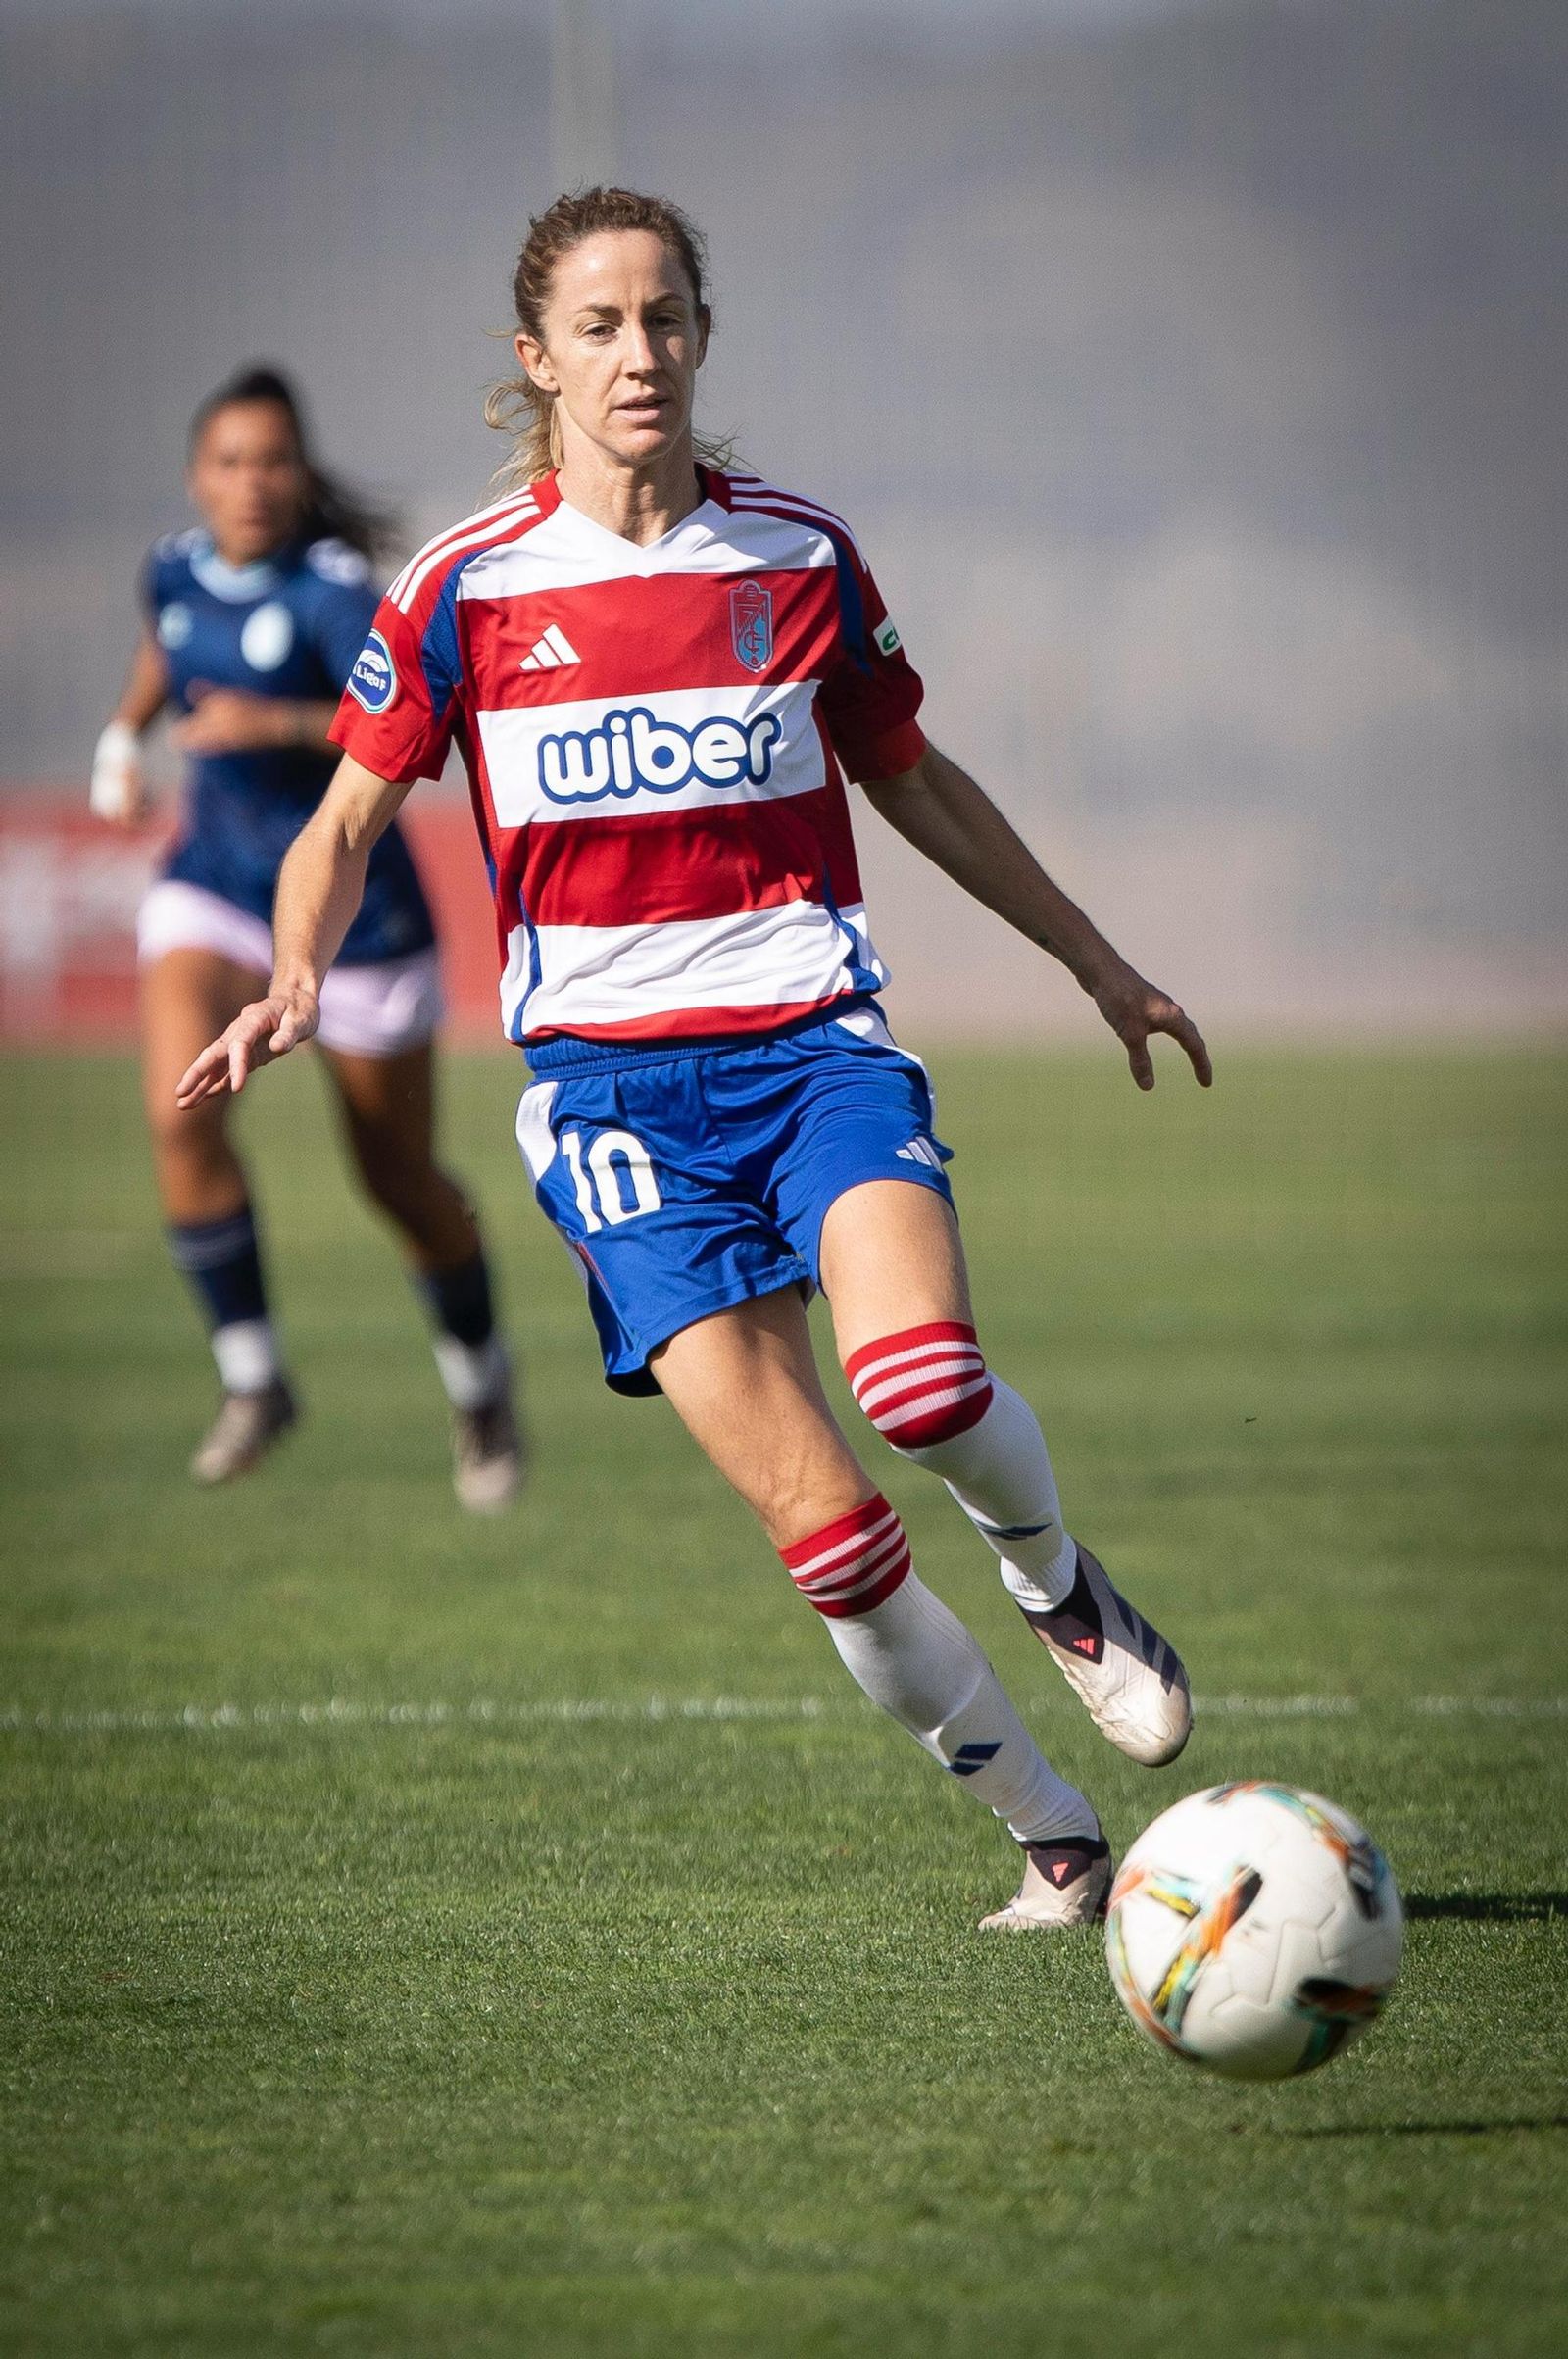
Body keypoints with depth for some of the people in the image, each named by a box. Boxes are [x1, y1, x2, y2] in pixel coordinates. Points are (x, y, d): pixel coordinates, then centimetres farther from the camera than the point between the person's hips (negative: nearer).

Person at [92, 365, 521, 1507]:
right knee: (180, 1111, -22)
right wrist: (125, 737, 10)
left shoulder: (333, 589, -21)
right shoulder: (178, 568, -2)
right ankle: (253, 1379, -8)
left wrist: (279, 725, -45)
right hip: (216, 886, 4)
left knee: (401, 1179, 9)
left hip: (352, 899, -4)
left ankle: (481, 1385, 37)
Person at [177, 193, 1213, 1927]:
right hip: (610, 1069, -1)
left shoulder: (801, 557, 7)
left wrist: (1092, 957, 26)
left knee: (918, 1375, -29)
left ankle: (1056, 1583, 5)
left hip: (815, 1033, 1)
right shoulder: (464, 588, 1)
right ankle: (1055, 1837, 3)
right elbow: (348, 819, 8)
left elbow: (912, 781, 21)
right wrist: (296, 982, -12)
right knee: (819, 1526, -13)